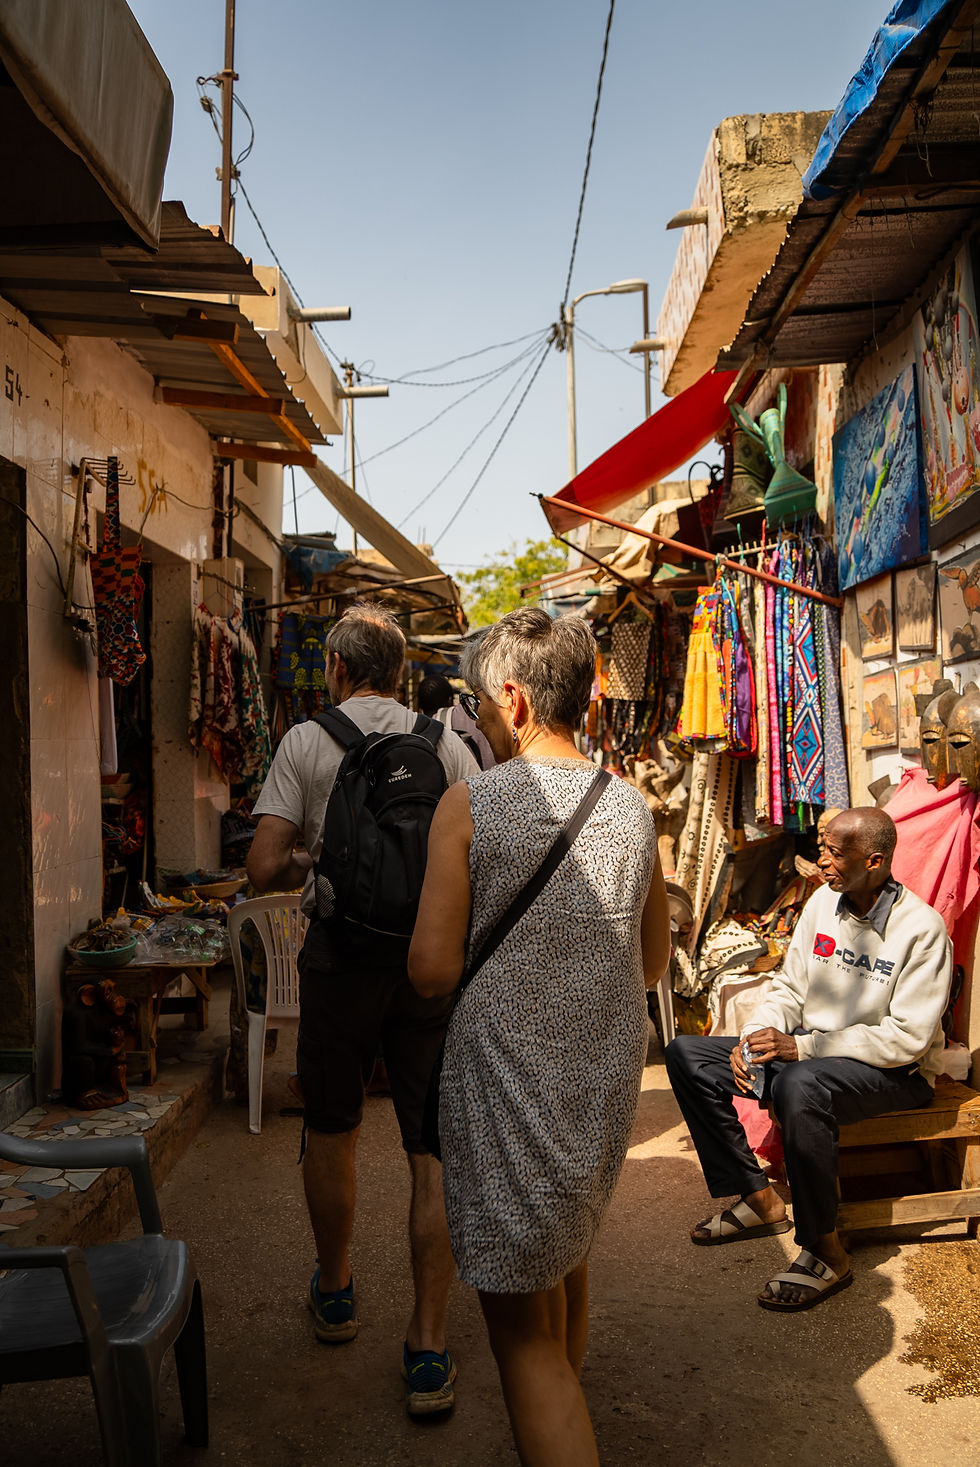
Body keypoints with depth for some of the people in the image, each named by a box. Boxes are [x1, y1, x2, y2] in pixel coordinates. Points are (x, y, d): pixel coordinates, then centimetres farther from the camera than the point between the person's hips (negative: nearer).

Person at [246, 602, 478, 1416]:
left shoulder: (305, 742, -3)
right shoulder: (447, 743, 2)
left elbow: (265, 870, -9)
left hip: (340, 952, 0)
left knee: (331, 1133, 20)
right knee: (434, 1150, 7)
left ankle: (335, 1289, 40)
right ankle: (428, 1348, 11)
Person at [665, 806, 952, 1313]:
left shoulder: (921, 929, -18)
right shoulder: (824, 901, 1)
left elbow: (908, 1039, -22)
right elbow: (790, 987, 8)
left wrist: (802, 1047, -26)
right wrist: (756, 1037, -12)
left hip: (896, 1072, -7)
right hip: (810, 1051, 8)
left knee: (800, 1086, -41)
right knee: (686, 1053, -4)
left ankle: (825, 1251, -22)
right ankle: (759, 1199, 3)